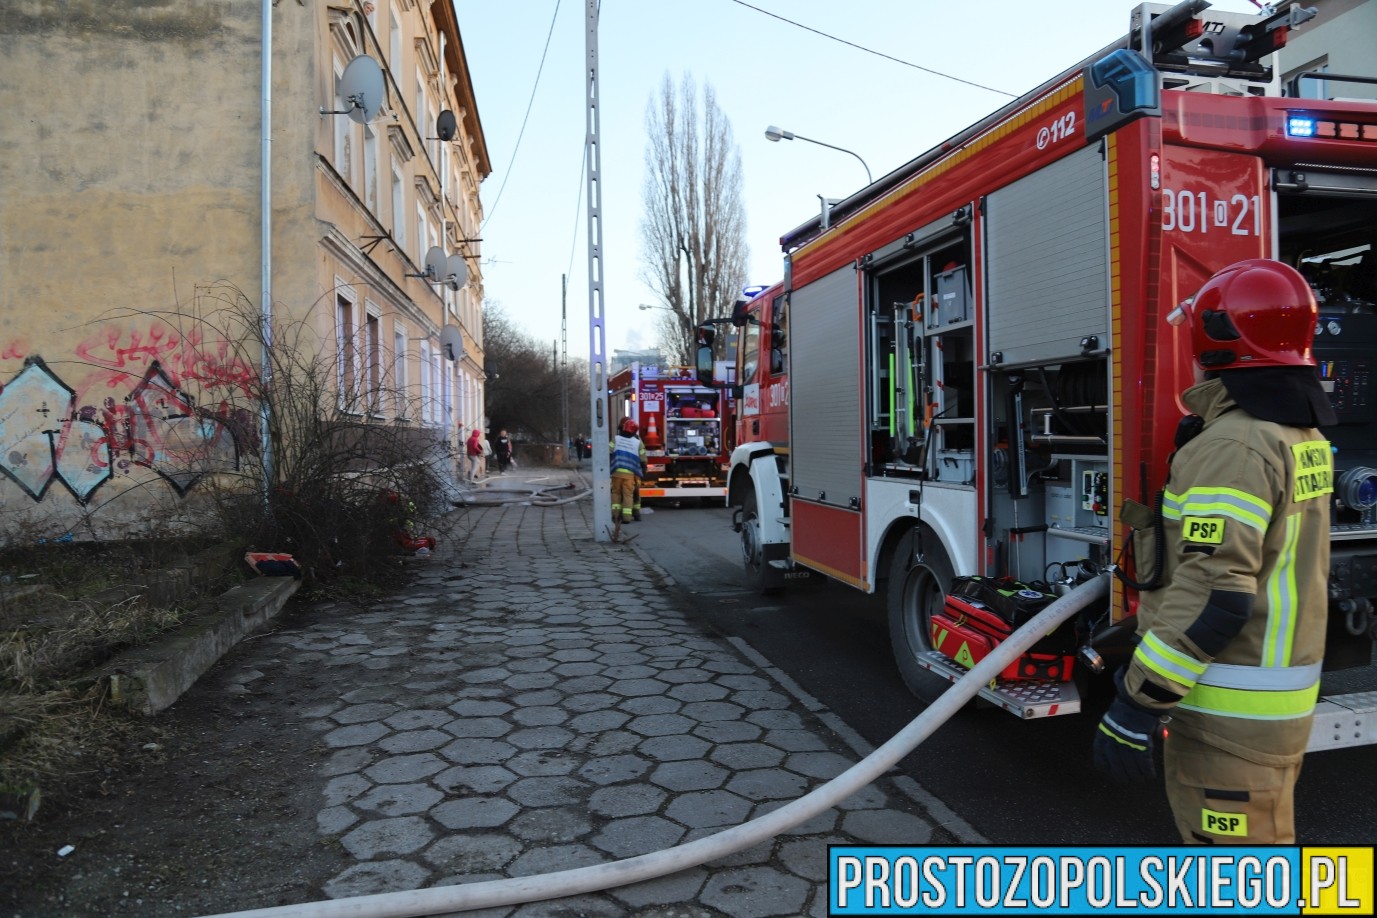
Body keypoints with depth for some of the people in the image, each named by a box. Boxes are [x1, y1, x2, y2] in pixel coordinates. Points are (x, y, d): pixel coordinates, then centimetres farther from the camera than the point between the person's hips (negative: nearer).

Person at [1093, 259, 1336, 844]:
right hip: (1283, 694, 10)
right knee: (1263, 835, 23)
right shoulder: (1300, 434, 10)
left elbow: (1213, 593, -27)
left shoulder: (1233, 444, -22)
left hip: (1229, 709, -10)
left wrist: (1135, 705, -24)